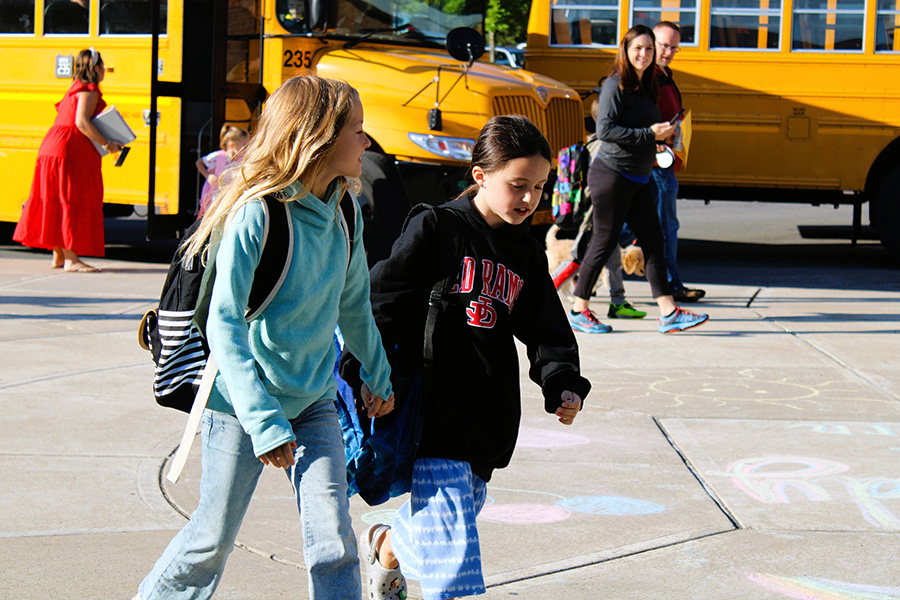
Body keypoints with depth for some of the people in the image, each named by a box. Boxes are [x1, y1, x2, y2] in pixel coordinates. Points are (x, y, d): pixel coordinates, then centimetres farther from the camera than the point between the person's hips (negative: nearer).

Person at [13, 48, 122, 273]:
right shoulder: (89, 91, -9)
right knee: (72, 202, -11)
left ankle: (58, 255, 17)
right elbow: (81, 122, -22)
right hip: (70, 151, -10)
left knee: (59, 202, 12)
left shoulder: (76, 89, 22)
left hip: (52, 147, 10)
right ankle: (71, 259, -13)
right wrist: (106, 143, -17)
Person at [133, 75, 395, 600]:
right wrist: (263, 423, -27)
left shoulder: (343, 214, 0)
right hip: (243, 402, -5)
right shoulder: (255, 215, -21)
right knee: (214, 539, 9)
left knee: (334, 540, -8)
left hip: (314, 400, 5)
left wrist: (379, 380, 26)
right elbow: (224, 327, -22)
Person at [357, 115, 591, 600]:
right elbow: (382, 301, -7)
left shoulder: (527, 255, 10)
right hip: (434, 412, -7)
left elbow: (547, 332, 12)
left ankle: (385, 545, 49)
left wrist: (563, 384, -5)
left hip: (491, 419, 7)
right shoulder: (435, 229, -7)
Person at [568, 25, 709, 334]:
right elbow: (605, 129, -21)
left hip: (639, 179, 8)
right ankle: (578, 310, 12)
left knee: (653, 241, 4)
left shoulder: (646, 87, 14)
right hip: (612, 174, -8)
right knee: (604, 242, -1)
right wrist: (649, 134, -20)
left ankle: (669, 313, 4)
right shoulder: (616, 85, -12)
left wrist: (660, 135, 5)